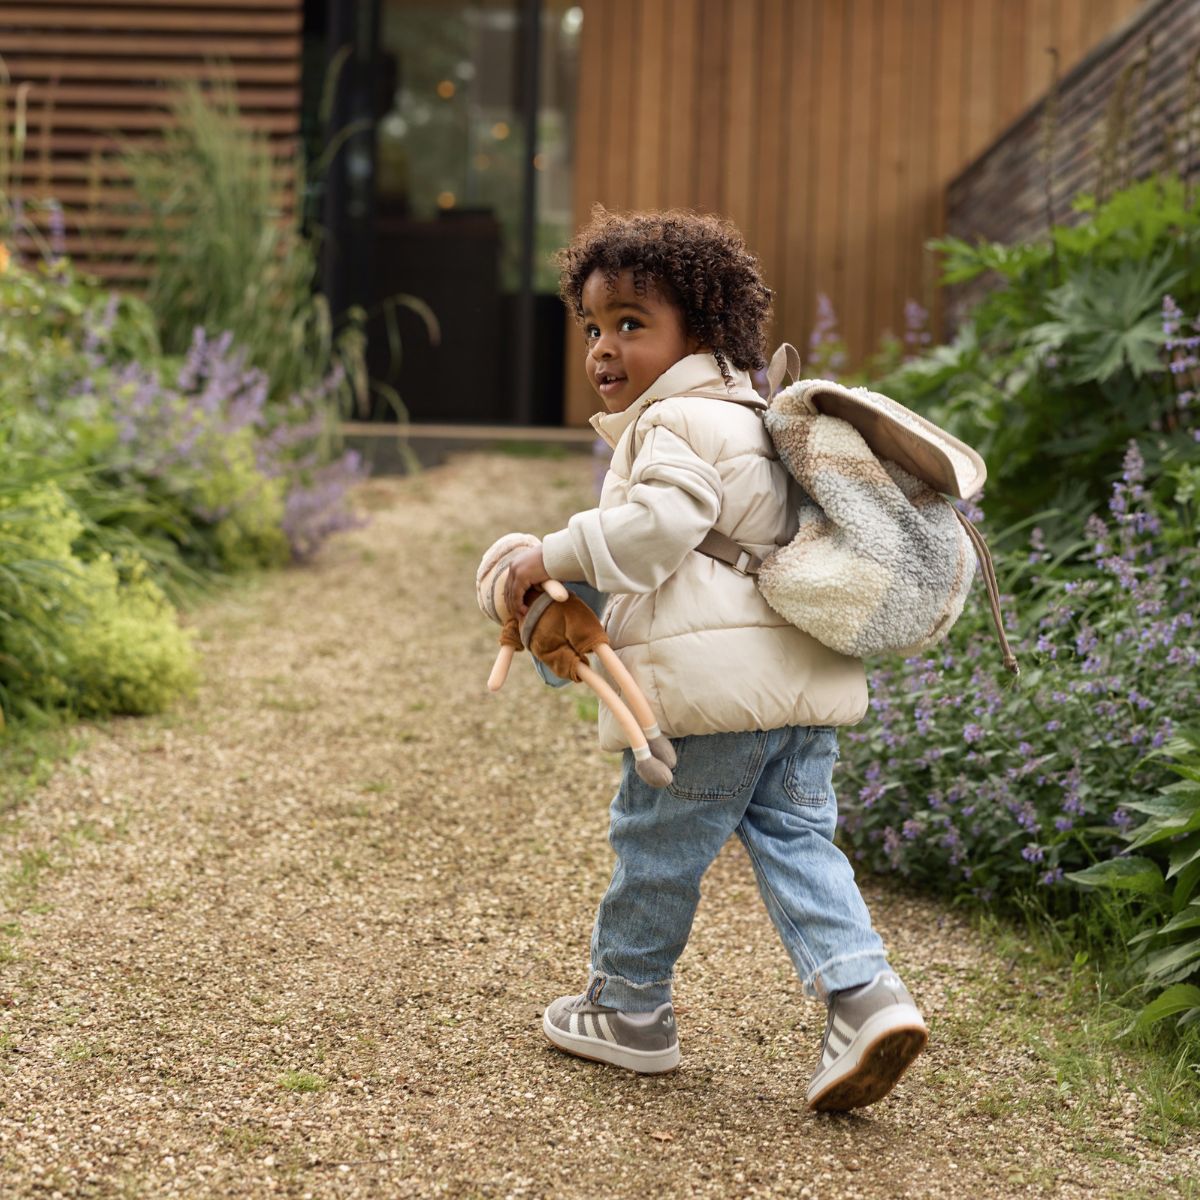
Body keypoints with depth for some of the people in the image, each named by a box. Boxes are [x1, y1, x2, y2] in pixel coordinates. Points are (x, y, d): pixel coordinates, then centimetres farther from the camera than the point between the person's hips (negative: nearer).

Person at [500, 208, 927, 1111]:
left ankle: (629, 1009, 21)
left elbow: (656, 522, -23)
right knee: (798, 839, 9)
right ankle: (864, 994, -6)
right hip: (801, 673, 9)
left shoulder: (675, 425, -8)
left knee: (657, 843, 7)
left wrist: (555, 558, -15)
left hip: (710, 679, -9)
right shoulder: (756, 423, 23)